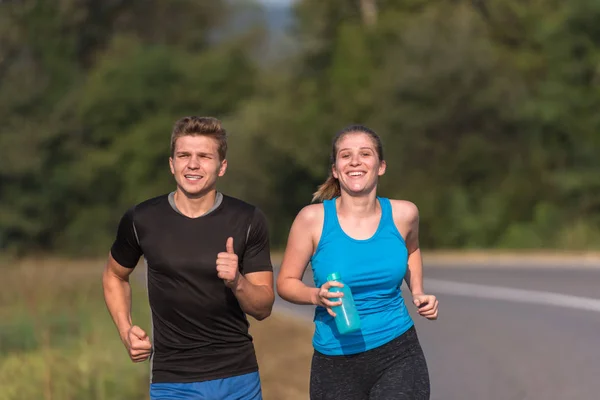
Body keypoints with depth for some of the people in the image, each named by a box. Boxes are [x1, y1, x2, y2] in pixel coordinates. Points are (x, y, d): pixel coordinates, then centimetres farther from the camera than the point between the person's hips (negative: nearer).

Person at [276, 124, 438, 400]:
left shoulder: (402, 214, -1)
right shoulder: (313, 218, -8)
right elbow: (286, 283, 0)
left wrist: (418, 294, 9)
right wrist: (316, 296, -19)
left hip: (398, 357, 0)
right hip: (335, 363, 0)